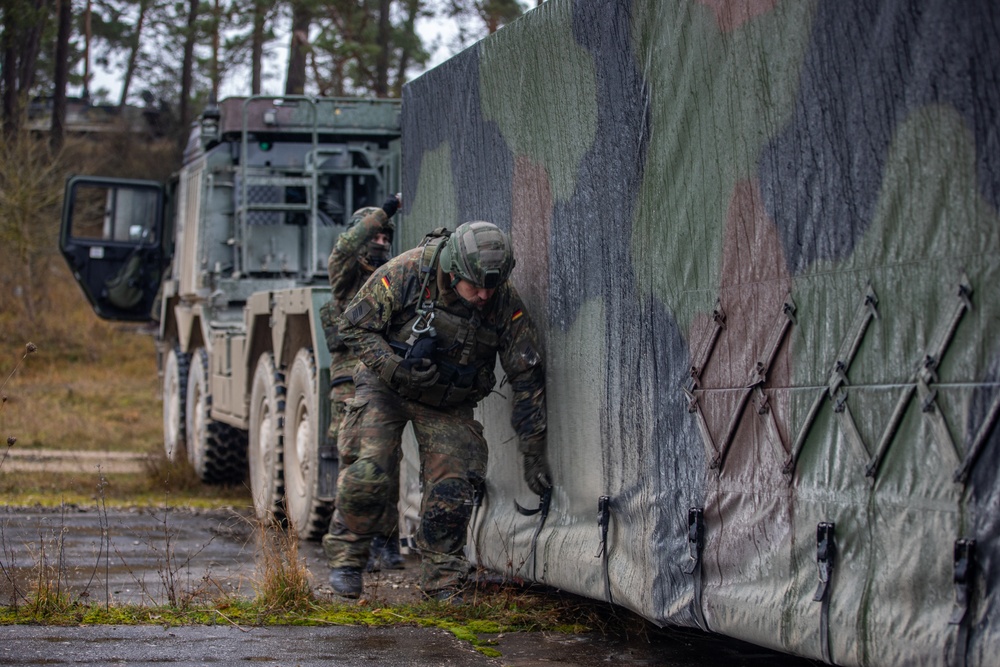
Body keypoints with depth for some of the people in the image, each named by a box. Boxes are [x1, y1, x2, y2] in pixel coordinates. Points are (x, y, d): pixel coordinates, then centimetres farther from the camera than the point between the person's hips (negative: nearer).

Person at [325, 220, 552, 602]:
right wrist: (395, 368, -29)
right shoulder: (407, 273, -25)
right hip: (386, 387, -2)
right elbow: (354, 327, -15)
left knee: (451, 492, -7)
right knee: (367, 473, -15)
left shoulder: (506, 304, -19)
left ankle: (443, 586, 6)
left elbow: (527, 376, -12)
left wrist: (533, 452, -13)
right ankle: (346, 557, 6)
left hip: (449, 403, 2)